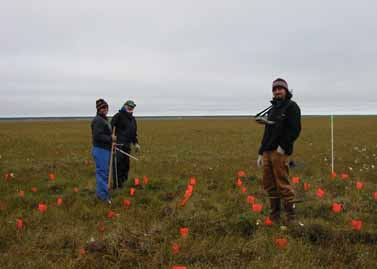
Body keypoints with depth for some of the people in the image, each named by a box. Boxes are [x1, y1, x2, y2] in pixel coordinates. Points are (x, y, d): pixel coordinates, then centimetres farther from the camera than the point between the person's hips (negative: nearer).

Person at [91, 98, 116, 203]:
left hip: (105, 149, 11)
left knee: (105, 171, 16)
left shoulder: (104, 119, 18)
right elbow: (97, 136, -25)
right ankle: (103, 195, -2)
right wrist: (110, 138, -18)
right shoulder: (98, 120, -15)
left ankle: (101, 192, 26)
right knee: (102, 172, -6)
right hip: (100, 150, -11)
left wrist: (111, 142, 15)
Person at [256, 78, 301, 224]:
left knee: (283, 184, -7)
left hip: (280, 152, -8)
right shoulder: (272, 109, 22)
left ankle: (291, 216, 3)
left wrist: (283, 146, -17)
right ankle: (275, 215, 20)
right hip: (267, 152, 8)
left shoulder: (291, 106, -2)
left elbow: (295, 129, -13)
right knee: (269, 185, 10)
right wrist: (261, 153, 20)